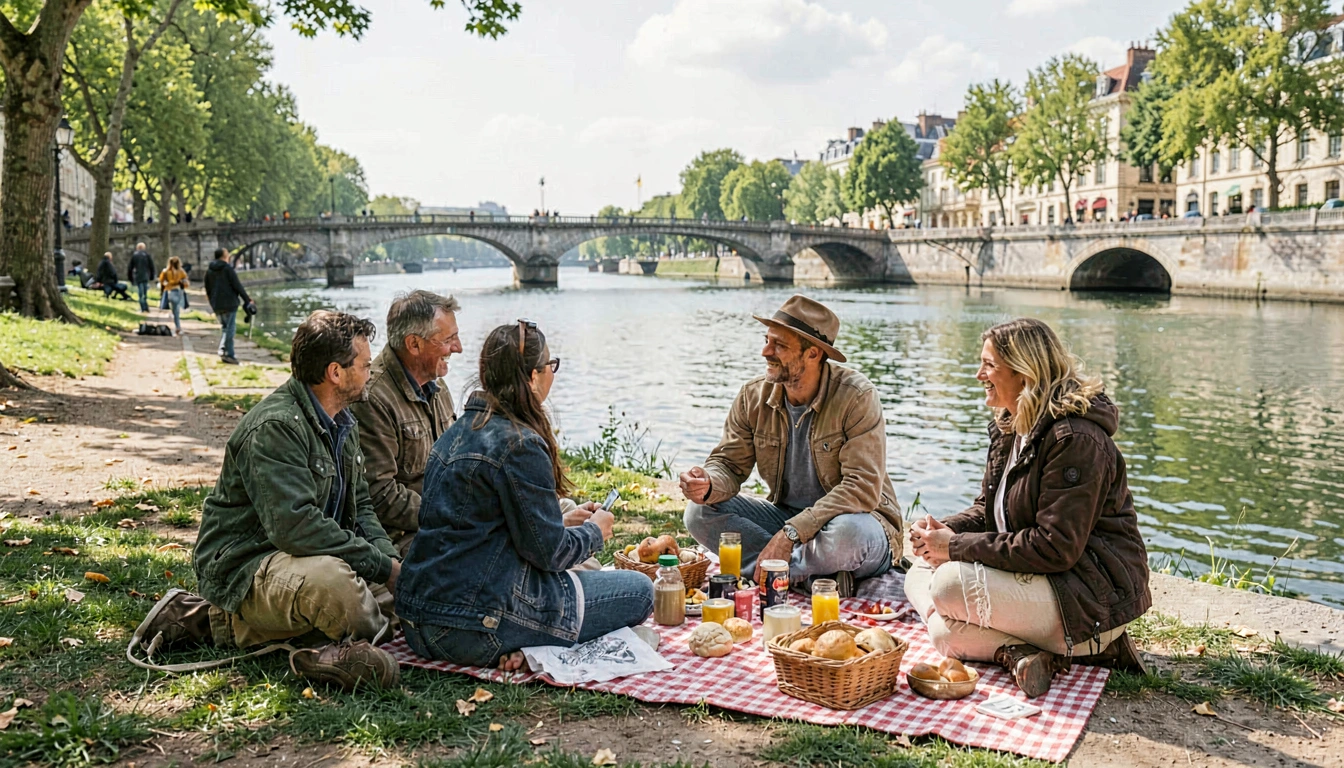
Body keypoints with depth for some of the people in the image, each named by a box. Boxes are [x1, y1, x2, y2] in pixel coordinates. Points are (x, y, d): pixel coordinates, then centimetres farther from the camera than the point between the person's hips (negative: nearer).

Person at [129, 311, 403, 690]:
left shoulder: (343, 422, 11)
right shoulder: (274, 426, -20)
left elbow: (360, 507, 16)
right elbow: (295, 525, -30)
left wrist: (390, 559, -3)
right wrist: (381, 565, -24)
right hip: (243, 568, -11)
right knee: (329, 577, -39)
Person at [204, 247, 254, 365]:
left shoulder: (209, 270, 12)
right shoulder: (227, 269, -9)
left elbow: (208, 289, 18)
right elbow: (237, 285, -11)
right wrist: (247, 299, -4)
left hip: (216, 305, 7)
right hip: (229, 303, -7)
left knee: (224, 327, 15)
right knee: (230, 328, -5)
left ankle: (229, 354, 11)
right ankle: (225, 352, -12)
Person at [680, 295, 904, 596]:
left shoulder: (856, 396, -20)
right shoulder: (754, 395, -5)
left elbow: (863, 489, -25)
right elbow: (729, 464, 0)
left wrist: (791, 533, -31)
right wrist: (709, 484, -27)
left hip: (854, 518, -5)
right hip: (786, 514, 6)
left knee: (845, 533, -41)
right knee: (700, 512, -13)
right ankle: (813, 576, -17)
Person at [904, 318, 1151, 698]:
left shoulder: (1076, 439, -21)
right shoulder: (1011, 428, 10)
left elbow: (1057, 547, -25)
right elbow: (987, 510, 16)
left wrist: (959, 547, -21)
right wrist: (945, 530, -8)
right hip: (1036, 577, 11)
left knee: (951, 584, -28)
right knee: (918, 576, 0)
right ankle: (1021, 651, -11)